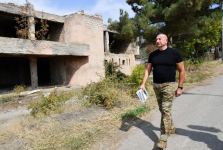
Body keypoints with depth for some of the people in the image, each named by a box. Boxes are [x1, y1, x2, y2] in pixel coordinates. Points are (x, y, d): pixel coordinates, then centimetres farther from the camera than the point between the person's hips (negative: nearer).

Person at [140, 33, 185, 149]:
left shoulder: (174, 53, -6)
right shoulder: (152, 54, 6)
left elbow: (182, 71, -4)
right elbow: (147, 69, 8)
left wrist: (180, 87, -7)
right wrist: (143, 83, -3)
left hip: (169, 85, -5)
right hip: (156, 85, 5)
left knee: (166, 110, -7)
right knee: (163, 110, 16)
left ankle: (163, 138, 2)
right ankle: (171, 128, 39)